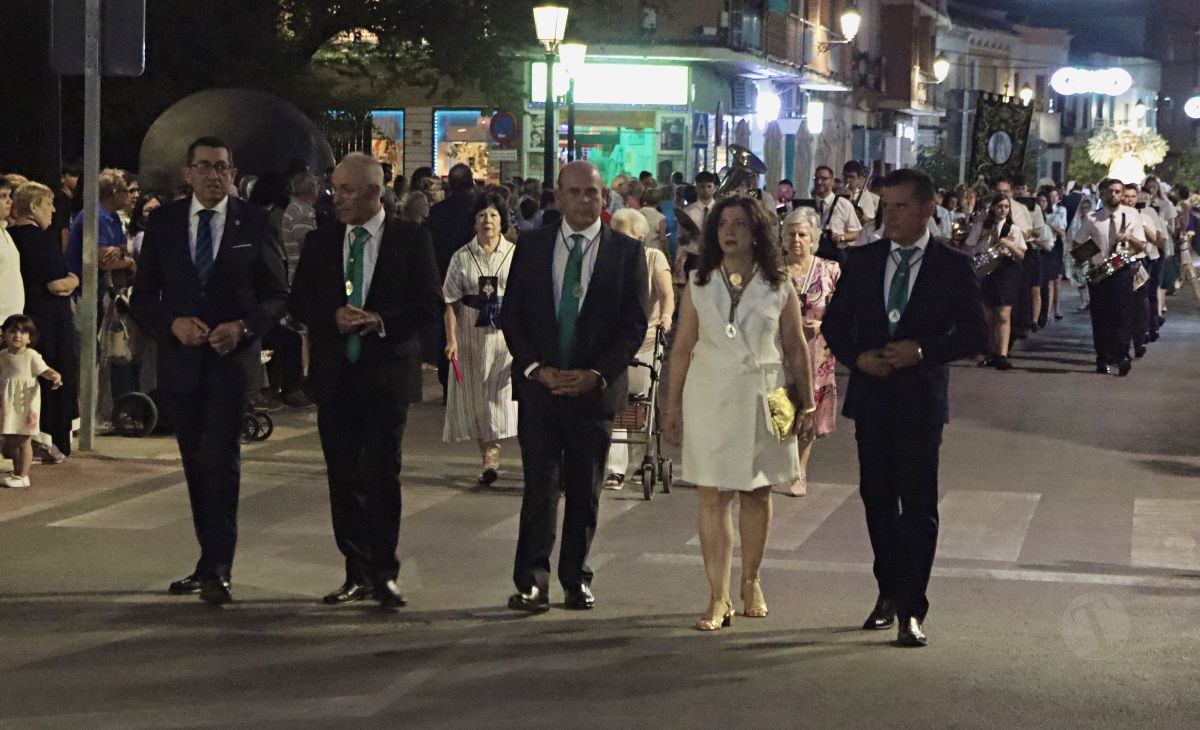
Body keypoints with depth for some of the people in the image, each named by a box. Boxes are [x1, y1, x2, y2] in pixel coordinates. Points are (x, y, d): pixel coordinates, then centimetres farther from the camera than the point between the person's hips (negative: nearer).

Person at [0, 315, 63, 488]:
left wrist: (55, 377, -32)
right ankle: (17, 472, 25)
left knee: (24, 440, -1)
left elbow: (45, 371, -13)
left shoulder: (31, 356, -9)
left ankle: (22, 476, 4)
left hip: (26, 403, -6)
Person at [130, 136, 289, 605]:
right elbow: (143, 296, 7)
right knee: (197, 465, 10)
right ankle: (211, 562, 20)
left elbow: (277, 294, 3)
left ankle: (217, 569, -13)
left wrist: (243, 327, -14)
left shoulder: (254, 224, 2)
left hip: (233, 359, -3)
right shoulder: (163, 223, 7)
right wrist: (173, 323, -12)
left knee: (221, 461, -13)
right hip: (180, 361, 3)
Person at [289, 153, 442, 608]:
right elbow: (299, 302, 8)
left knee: (381, 476, -7)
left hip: (388, 376, -4)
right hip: (334, 377, 4)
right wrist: (334, 317, -12)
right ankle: (357, 574, 13)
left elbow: (430, 306, -4)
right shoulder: (320, 242, 9)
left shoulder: (411, 240, -1)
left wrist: (379, 321, -17)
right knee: (343, 479, 6)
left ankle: (383, 574, 2)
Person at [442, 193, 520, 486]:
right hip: (472, 336, 1)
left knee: (498, 395, -7)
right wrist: (451, 339, -7)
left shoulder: (515, 254, 2)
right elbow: (452, 303, 1)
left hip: (506, 334, -1)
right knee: (476, 398, 4)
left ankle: (491, 458, -8)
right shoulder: (462, 258, 3)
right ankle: (489, 458, 13)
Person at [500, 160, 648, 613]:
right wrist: (537, 369, -9)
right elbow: (512, 317, 5)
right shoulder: (531, 247, 6)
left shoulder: (627, 252, 2)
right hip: (539, 385, 0)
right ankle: (532, 582, -2)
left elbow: (635, 325, -1)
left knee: (585, 490, 7)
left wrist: (596, 374, -11)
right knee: (540, 485, -4)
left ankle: (576, 578, 18)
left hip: (596, 388, 0)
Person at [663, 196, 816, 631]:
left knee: (756, 494, 9)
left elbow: (796, 349, 5)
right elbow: (682, 347, 7)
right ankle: (718, 598, -4)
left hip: (762, 399, 0)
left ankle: (750, 582, 27)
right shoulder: (699, 285, 6)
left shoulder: (778, 287, 3)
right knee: (713, 497, -5)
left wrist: (806, 406, 3)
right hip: (709, 396, 0)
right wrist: (673, 407, 4)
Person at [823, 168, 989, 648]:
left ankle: (910, 610, -4)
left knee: (918, 504, -6)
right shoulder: (861, 262, 7)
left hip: (921, 399, -4)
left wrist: (923, 351, -17)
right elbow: (834, 324, 11)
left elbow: (974, 335, -3)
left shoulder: (952, 267, -2)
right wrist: (857, 357, -8)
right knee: (877, 498, 12)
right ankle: (889, 594, 26)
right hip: (871, 397, 4)